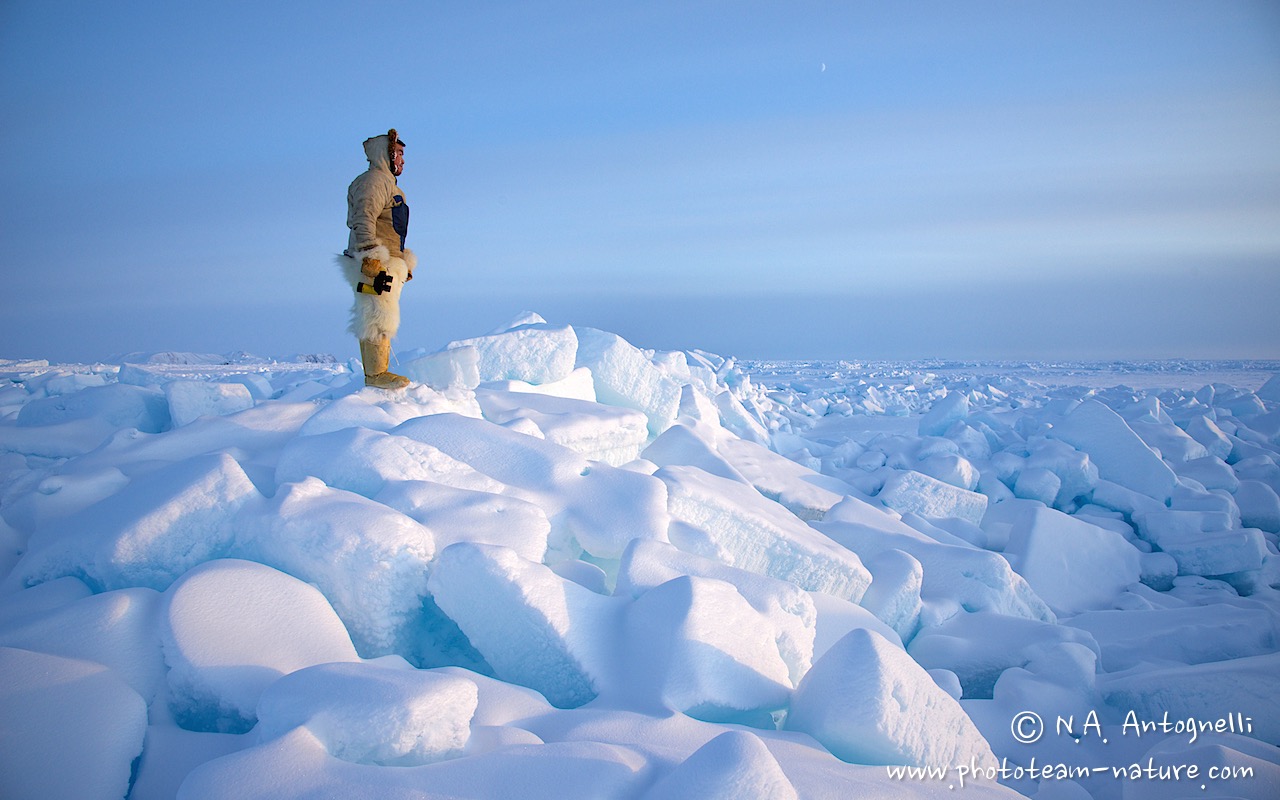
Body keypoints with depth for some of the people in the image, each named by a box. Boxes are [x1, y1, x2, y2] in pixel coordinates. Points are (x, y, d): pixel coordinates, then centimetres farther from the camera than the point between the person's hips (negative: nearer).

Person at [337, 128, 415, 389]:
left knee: (384, 319, 11)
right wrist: (372, 263, -26)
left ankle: (379, 370, 15)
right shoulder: (373, 180, -8)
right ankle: (375, 373, -9)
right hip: (375, 264, -11)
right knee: (378, 318, -11)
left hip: (389, 264, 11)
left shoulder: (388, 183, 26)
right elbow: (363, 222, -19)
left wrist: (405, 265, 28)